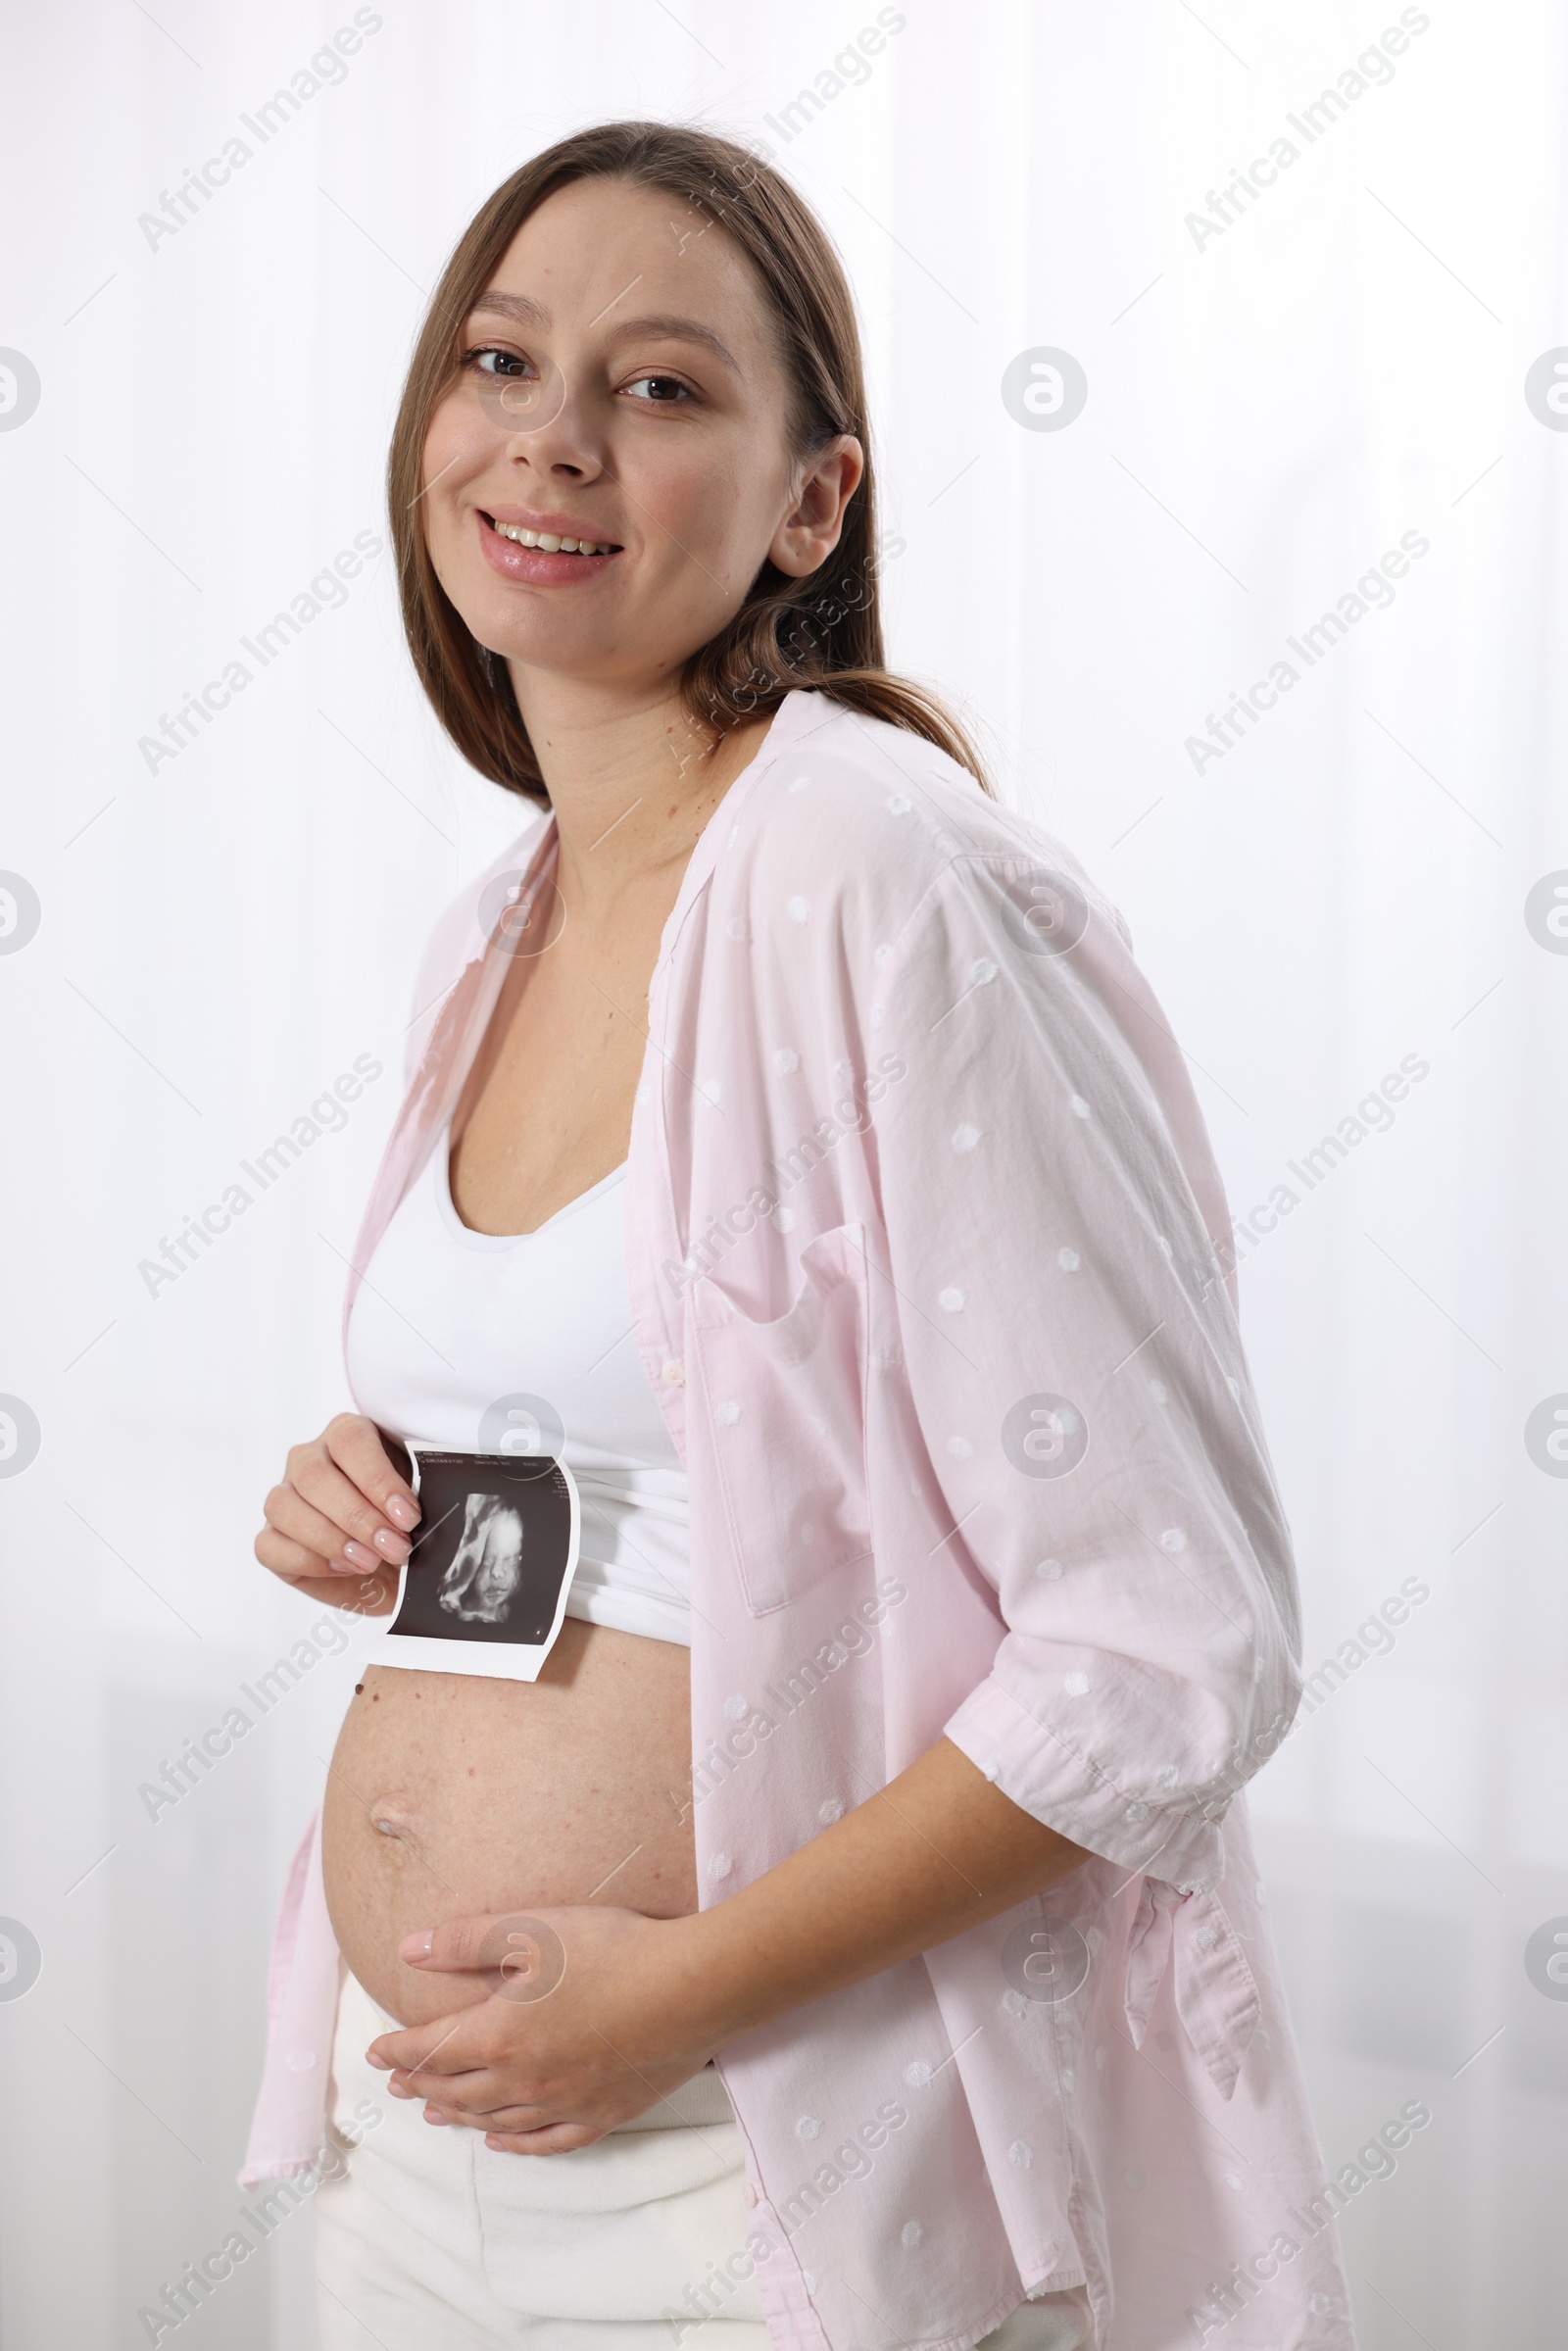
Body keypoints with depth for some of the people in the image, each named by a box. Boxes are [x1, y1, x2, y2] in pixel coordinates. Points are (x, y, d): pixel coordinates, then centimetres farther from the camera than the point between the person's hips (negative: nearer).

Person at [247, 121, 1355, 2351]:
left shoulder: (889, 876, -18)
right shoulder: (498, 930, 5)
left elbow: (1173, 1654, -20)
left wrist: (688, 1984, -20)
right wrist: (393, 1527, 0)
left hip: (754, 2162, -7)